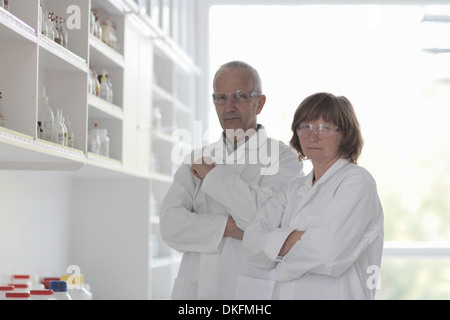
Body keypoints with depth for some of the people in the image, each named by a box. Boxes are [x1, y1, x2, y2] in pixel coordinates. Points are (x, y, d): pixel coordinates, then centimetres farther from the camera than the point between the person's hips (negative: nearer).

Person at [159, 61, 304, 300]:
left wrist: (212, 175, -4)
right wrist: (228, 228, -12)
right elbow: (170, 224, 1)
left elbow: (264, 216, -15)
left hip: (249, 291, -3)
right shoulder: (196, 160, 14)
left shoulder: (282, 158, 2)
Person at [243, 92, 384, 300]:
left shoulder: (357, 181, -8)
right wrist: (293, 238, -20)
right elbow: (251, 241, -2)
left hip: (337, 294, -6)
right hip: (285, 294, 6)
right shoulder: (294, 189, 13)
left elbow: (329, 251, -20)